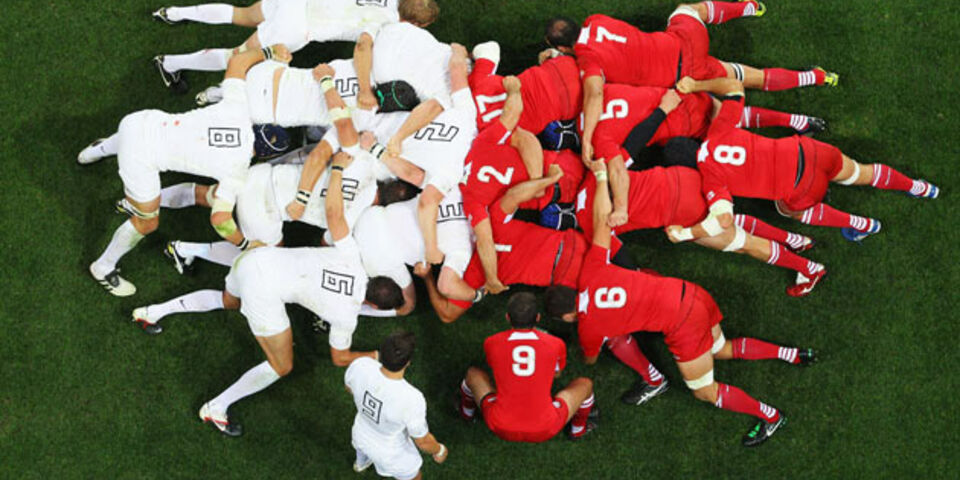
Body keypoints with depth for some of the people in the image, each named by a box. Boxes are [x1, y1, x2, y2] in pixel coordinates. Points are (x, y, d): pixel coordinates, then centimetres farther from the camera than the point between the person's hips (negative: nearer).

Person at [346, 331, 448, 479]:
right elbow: (423, 441, -27)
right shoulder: (411, 400, -46)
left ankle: (362, 462, 77)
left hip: (362, 434, 4)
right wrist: (439, 451, -3)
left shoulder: (360, 365, -35)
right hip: (391, 453, -4)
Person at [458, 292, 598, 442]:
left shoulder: (491, 343, -6)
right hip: (544, 432, -1)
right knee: (584, 384, 22)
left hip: (502, 429, 1)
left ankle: (467, 411, 58)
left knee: (473, 374, 28)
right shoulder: (556, 345, -6)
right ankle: (578, 429, 44)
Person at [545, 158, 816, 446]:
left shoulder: (588, 328, -8)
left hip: (682, 324, -7)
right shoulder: (591, 273, 1)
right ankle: (791, 354, 30)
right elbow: (603, 219, 2)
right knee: (723, 349, 32)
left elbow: (590, 359, 16)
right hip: (690, 293, 7)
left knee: (705, 392, 12)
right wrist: (601, 175, 11)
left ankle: (770, 417, 16)